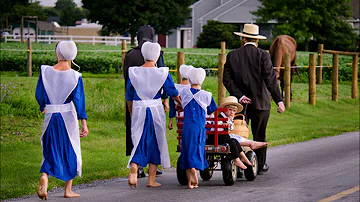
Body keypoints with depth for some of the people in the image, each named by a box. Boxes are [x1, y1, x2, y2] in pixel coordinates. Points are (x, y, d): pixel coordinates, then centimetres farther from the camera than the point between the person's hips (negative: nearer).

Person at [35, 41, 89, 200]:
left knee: (50, 151, 12)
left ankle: (44, 176, -18)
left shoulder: (46, 72, -4)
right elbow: (79, 100, -10)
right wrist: (84, 123, -9)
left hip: (50, 116, 1)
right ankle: (68, 190, 16)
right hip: (68, 117, -1)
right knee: (70, 151, 12)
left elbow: (39, 94, 4)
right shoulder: (75, 76, -8)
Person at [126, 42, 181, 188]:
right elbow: (173, 94, 3)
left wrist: (132, 114, 20)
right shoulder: (162, 73, -4)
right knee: (155, 143, 10)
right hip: (156, 110, -1)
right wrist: (182, 104, 22)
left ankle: (133, 169, -22)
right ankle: (151, 180, 12)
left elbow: (129, 97, 7)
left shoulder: (133, 73, 1)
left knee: (139, 142, 6)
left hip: (138, 110, 1)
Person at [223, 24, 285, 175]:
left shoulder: (232, 55, 2)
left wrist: (239, 96, -10)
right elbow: (270, 79, -15)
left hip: (239, 102, 1)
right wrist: (279, 100, -17)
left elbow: (227, 79, -5)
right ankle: (260, 165, 21)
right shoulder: (263, 55, -7)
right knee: (259, 135, 12)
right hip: (260, 102, -1)